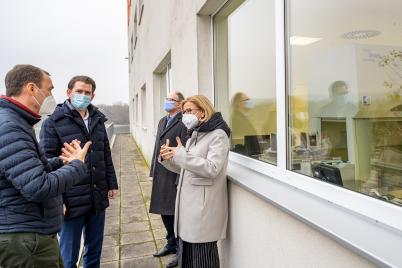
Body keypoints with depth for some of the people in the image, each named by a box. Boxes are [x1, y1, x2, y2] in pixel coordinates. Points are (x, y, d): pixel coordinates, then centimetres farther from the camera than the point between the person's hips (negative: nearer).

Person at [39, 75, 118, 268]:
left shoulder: (98, 120, 10)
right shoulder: (54, 122, -7)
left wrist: (112, 184, 14)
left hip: (98, 199, 5)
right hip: (71, 201, -5)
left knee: (95, 250, 19)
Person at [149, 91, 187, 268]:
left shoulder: (183, 122, -14)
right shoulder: (162, 121, 14)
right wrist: (153, 171, 15)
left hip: (175, 176, -8)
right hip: (161, 175, 8)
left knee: (176, 213, 4)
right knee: (165, 212, 19)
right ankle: (171, 244, 39)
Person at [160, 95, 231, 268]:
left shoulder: (218, 135, -8)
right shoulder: (194, 135, 17)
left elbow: (212, 169, -21)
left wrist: (181, 154, -20)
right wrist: (168, 158, 0)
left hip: (203, 206, -8)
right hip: (188, 203, 8)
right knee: (186, 253, 14)